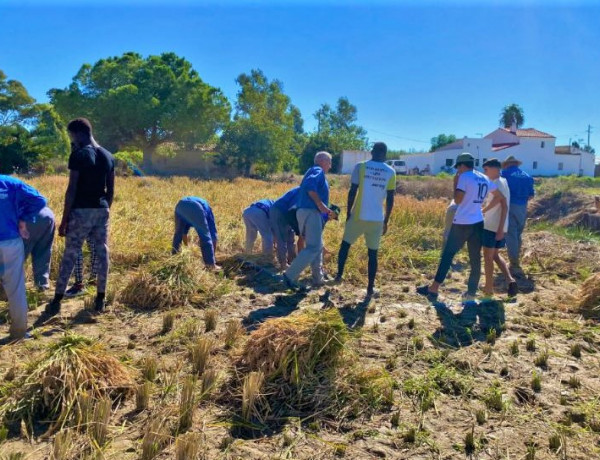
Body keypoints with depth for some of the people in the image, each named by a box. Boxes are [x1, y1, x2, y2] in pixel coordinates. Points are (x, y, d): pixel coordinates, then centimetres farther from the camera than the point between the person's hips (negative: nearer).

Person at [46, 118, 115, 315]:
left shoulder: (78, 155, -10)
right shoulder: (108, 156, 10)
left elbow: (72, 189, -13)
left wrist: (64, 219, -9)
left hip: (81, 211, -5)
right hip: (101, 210, 6)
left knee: (70, 255, 1)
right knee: (102, 253, 8)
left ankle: (57, 301, 7)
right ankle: (100, 299, 12)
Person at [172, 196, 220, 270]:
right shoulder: (207, 210, 34)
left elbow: (184, 233, 48)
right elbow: (213, 235, 31)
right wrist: (213, 257, 38)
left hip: (180, 206, 5)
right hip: (194, 208, -5)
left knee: (178, 233, 26)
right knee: (205, 237, 7)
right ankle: (211, 264, 6)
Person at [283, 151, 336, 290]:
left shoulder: (315, 172, 26)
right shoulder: (318, 170, -3)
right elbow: (309, 185, -23)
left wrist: (326, 211, 25)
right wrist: (320, 204, -23)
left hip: (306, 212, 10)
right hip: (310, 212, -10)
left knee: (317, 247, 16)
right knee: (313, 248, -12)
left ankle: (318, 279, 22)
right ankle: (290, 275, -15)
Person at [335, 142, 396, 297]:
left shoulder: (360, 167, -3)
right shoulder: (390, 172, 3)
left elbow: (352, 192, -4)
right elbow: (390, 200, 3)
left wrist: (348, 213, 6)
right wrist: (386, 221, 12)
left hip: (358, 216, -1)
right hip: (377, 219, 1)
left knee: (345, 244, 19)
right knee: (372, 254, 8)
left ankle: (339, 275, 17)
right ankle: (370, 288, 10)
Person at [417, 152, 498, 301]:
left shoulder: (464, 177, -10)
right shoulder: (484, 179, 12)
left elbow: (457, 200, -14)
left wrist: (455, 182, -4)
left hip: (462, 223, -6)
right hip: (478, 223, 6)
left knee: (447, 255, -2)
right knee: (475, 259, 9)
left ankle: (433, 289, -1)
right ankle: (471, 292, 14)